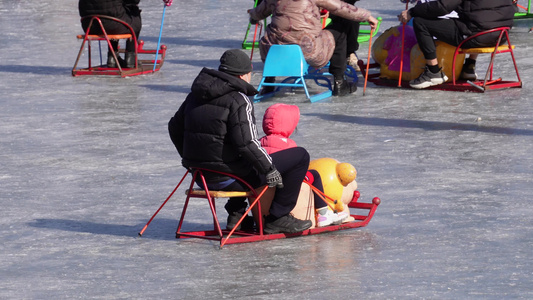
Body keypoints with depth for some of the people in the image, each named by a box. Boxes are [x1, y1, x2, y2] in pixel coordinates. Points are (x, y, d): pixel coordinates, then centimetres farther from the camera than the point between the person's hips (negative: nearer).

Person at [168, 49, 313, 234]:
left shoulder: (196, 95, 9)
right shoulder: (238, 101, -16)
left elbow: (175, 128, 21)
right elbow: (246, 143, -25)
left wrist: (191, 159, 34)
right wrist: (269, 168, -12)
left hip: (201, 176, 9)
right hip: (229, 180, -9)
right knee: (299, 156, -1)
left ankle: (236, 213, 31)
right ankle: (277, 218, 4)